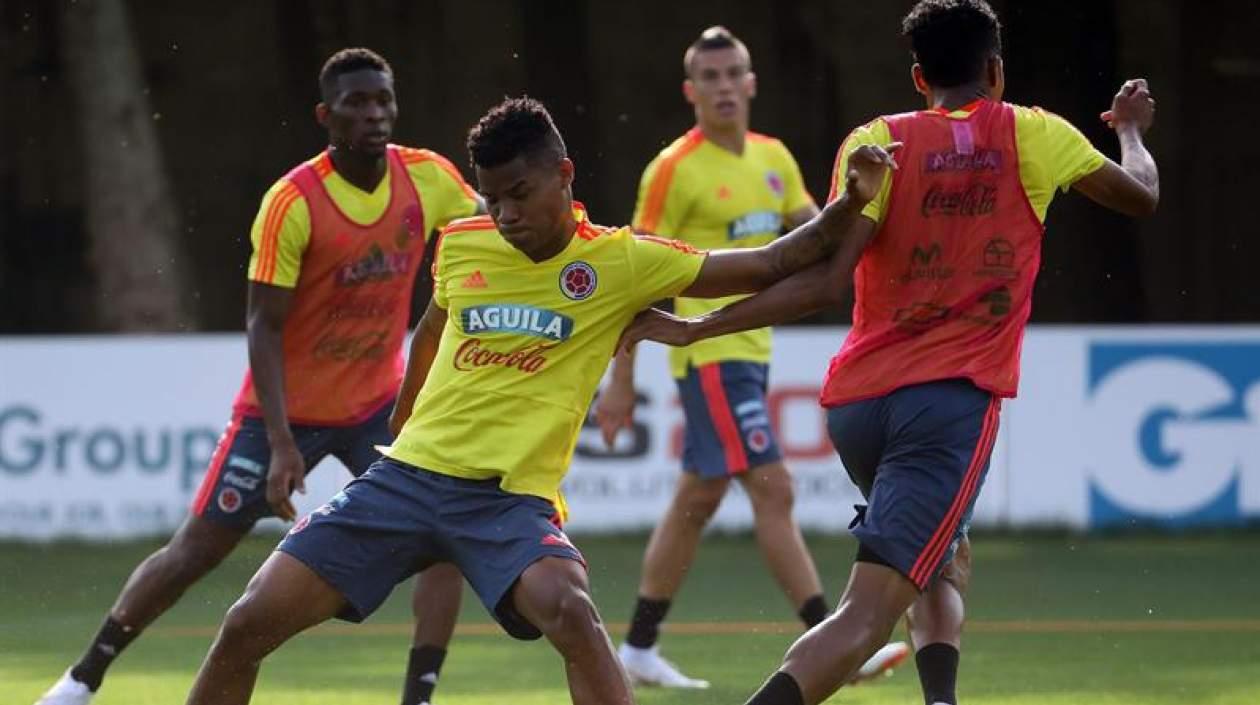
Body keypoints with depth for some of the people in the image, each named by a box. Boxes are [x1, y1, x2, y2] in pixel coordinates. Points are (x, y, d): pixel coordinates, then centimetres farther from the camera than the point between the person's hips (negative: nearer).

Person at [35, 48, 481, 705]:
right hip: (287, 409, -4)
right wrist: (280, 443, -26)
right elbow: (263, 325, -20)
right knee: (197, 548, 1)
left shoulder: (428, 179, -10)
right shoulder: (292, 202, -22)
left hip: (377, 406, 4)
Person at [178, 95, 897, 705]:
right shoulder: (460, 246, 6)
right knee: (249, 623, -6)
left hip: (511, 499, -3)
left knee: (571, 612, -35)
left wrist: (850, 203, -14)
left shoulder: (624, 263, -3)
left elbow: (772, 265, -1)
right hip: (407, 476, 3)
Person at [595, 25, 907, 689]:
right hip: (708, 352, -8)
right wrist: (620, 382, -12)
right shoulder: (675, 169, -11)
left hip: (751, 348, 8)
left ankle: (638, 647, 22)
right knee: (772, 489, -15)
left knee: (697, 501, 13)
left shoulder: (773, 158, 9)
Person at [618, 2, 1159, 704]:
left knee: (944, 565, 28)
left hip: (856, 401, 4)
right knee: (870, 612, -12)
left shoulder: (879, 142, 4)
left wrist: (694, 329, -5)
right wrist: (1132, 129, 40)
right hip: (954, 396, -4)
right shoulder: (1032, 134, 5)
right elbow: (1141, 196, 19)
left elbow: (826, 282, -8)